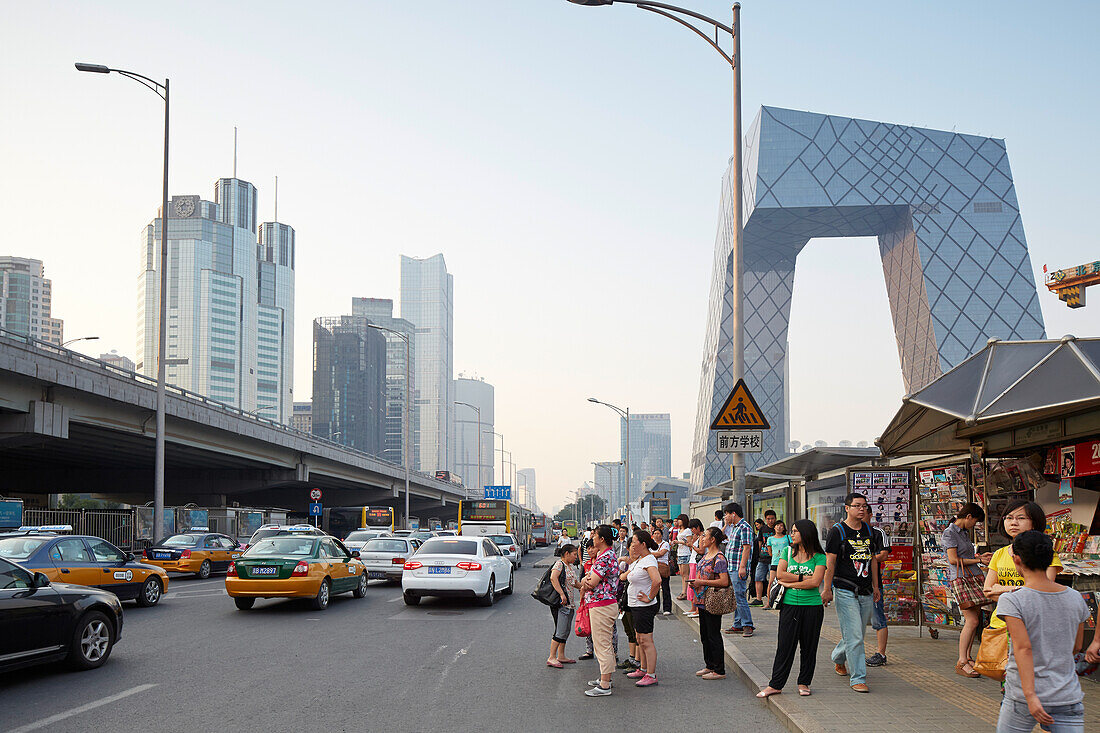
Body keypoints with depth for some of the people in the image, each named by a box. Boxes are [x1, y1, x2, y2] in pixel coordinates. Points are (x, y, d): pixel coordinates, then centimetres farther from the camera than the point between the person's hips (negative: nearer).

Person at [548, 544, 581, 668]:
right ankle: (551, 658, -9)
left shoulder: (571, 567, 19)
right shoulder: (559, 564, -10)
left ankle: (561, 656, 20)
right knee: (560, 631, -12)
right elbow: (553, 578, -26)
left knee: (566, 630, 12)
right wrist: (561, 594, -31)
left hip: (569, 603, 10)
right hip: (560, 603, -10)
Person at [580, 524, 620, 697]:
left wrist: (586, 583, -1)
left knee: (603, 645, -7)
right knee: (603, 643, 19)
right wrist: (586, 580, -10)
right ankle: (605, 678, 29)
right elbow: (589, 579, 13)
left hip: (602, 605, -11)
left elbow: (592, 583, -22)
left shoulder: (605, 558, -19)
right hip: (598, 605, 11)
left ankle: (605, 686, -4)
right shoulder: (603, 556, 15)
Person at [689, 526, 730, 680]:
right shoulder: (705, 556, 12)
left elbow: (724, 581, -23)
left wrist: (702, 582, -20)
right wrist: (695, 583, 5)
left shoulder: (719, 558, -16)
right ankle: (709, 666, 28)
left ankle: (719, 671, 5)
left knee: (713, 636, -3)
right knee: (704, 635, 16)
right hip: (703, 600, 10)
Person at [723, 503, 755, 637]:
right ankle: (737, 625, 17)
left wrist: (742, 567, -23)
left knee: (739, 596, -10)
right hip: (730, 568, 10)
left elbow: (746, 548, -19)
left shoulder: (745, 527, -12)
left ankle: (747, 625, -5)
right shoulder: (734, 528, 19)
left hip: (738, 569, -10)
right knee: (734, 597, 12)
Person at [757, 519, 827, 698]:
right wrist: (803, 578, -11)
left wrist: (790, 583, -9)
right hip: (790, 605, 1)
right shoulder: (787, 551, 8)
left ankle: (804, 683, 19)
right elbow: (779, 575, -4)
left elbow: (816, 582, -13)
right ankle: (775, 685, 6)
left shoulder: (819, 557, -1)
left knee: (808, 646, 6)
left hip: (812, 605, -1)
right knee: (785, 646, 1)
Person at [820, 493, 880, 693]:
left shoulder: (868, 530, 12)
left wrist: (875, 586, 18)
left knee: (858, 634, 15)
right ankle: (858, 678, -3)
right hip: (845, 592, -6)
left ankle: (839, 658, 42)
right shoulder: (837, 531, -7)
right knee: (854, 637, -9)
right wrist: (827, 589, -13)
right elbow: (829, 562, -9)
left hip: (866, 592, 6)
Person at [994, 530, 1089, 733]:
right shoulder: (1075, 599, 4)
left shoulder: (1012, 600, -10)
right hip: (1069, 697, 3)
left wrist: (1030, 696, -23)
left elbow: (1023, 647, -19)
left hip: (1023, 698, -3)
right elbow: (1076, 647, 14)